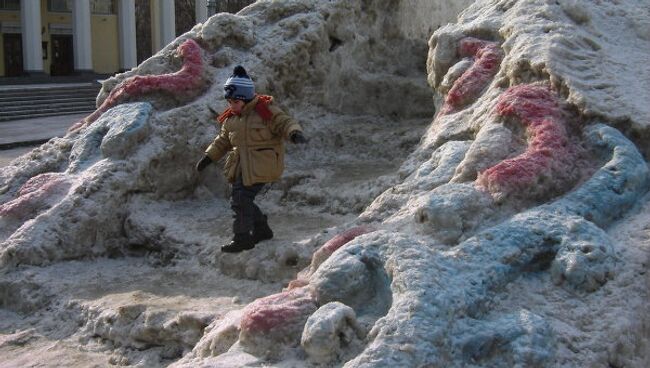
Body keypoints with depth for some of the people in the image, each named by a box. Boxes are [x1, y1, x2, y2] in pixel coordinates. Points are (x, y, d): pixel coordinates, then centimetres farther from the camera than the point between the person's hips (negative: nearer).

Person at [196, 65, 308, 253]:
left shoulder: (266, 111, -11)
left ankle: (242, 239, 1)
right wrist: (208, 157, 15)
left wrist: (295, 133, -36)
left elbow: (286, 122, -14)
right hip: (242, 165, 8)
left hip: (260, 166, -8)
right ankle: (262, 229, 30)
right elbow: (223, 140, 21)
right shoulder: (230, 117, 10)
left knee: (241, 199, -12)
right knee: (242, 199, 11)